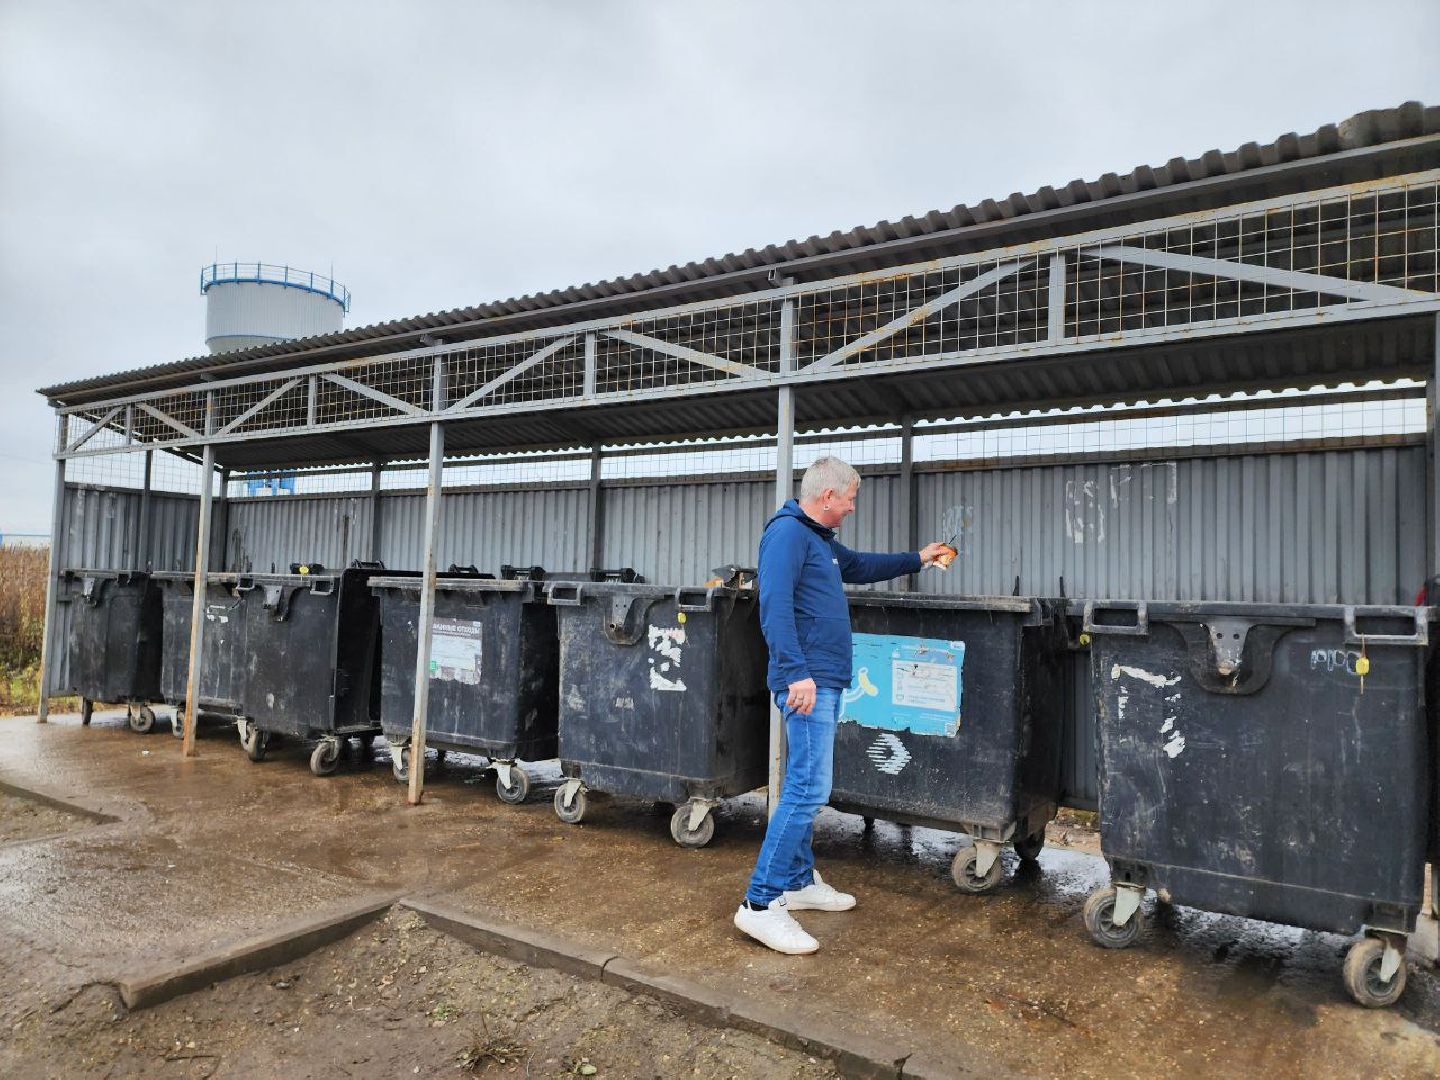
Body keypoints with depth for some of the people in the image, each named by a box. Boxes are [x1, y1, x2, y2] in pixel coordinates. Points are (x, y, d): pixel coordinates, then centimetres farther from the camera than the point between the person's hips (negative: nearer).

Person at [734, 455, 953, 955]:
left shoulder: (820, 538, 20)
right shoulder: (787, 531, -11)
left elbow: (860, 565, 39)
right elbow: (774, 606, -23)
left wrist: (917, 559, 43)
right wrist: (797, 671, -29)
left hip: (825, 680, 11)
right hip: (807, 680, -11)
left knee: (806, 786, 15)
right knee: (809, 788, -12)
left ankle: (799, 881, 26)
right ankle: (760, 904, -7)